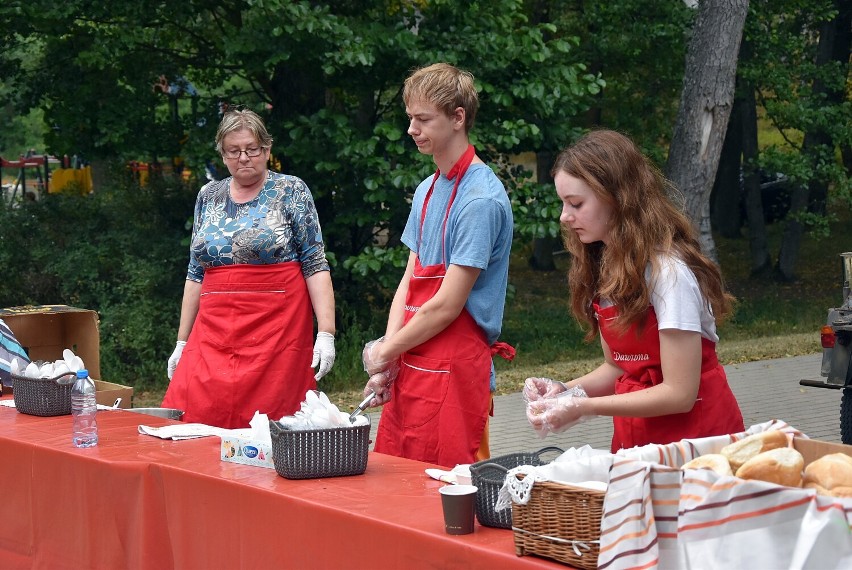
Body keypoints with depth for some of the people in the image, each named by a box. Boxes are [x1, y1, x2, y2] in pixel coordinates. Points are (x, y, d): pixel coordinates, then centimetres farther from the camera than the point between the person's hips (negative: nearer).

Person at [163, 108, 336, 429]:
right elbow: (196, 274, 18)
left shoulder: (291, 192, 1)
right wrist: (182, 342, 15)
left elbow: (315, 266, -4)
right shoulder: (208, 196, 14)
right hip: (214, 333, 4)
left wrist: (326, 333, -13)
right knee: (190, 421, -8)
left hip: (276, 328, -4)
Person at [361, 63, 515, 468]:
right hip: (410, 367, 8)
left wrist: (384, 353, -5)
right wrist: (385, 365, 1)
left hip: (452, 372, -8)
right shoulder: (427, 190, 14)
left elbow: (447, 305, -16)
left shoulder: (482, 200, -14)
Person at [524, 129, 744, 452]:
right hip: (634, 437, 7)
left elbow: (679, 393, -19)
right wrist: (565, 391, -6)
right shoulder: (604, 267, 6)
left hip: (694, 432, -7)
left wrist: (583, 408, -21)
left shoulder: (669, 271, -18)